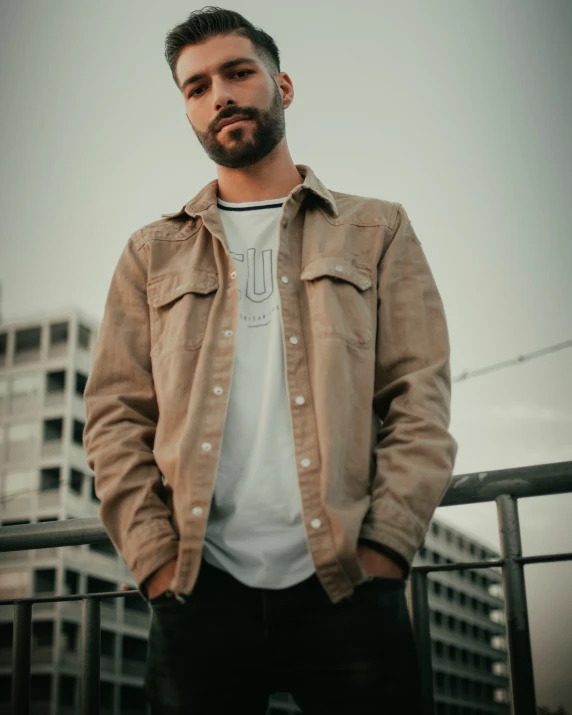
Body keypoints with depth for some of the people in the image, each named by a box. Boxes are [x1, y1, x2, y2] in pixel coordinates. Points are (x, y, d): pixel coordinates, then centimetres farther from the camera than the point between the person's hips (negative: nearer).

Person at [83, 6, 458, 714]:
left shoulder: (378, 230, 13)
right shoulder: (153, 254, 16)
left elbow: (421, 397, 5)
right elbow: (114, 414, 9)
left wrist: (384, 546, -8)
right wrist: (156, 556, -4)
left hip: (347, 583, -1)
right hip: (199, 588, 1)